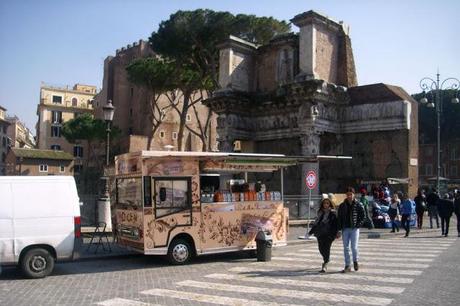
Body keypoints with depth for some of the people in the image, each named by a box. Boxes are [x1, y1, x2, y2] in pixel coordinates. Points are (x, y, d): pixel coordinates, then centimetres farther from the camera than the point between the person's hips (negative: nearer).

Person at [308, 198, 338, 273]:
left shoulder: (333, 213, -1)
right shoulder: (320, 212, 15)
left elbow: (335, 224, -6)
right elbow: (316, 222, 22)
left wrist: (335, 233, -15)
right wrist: (311, 231, 23)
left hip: (328, 234, -5)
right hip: (320, 233, 5)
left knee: (326, 248, -9)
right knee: (321, 248, 7)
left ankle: (324, 265, -6)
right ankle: (326, 260, 34)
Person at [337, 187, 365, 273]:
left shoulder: (358, 205, 0)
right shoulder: (342, 206, 7)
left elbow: (362, 217, 3)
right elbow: (339, 218, 8)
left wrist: (358, 225, -9)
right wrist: (339, 230, 2)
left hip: (354, 229, -3)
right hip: (345, 229, 3)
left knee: (354, 247, -6)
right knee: (346, 248, 3)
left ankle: (355, 261, 22)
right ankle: (347, 266, 10)